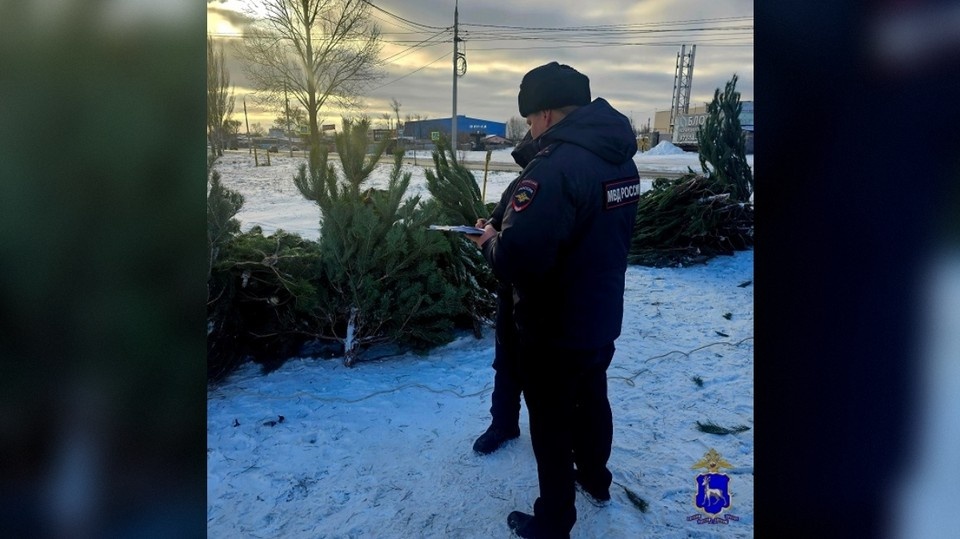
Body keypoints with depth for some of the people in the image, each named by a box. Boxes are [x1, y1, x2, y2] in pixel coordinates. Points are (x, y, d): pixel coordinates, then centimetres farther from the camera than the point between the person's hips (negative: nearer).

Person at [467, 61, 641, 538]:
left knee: (552, 423, 10)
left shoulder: (554, 166, -28)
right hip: (602, 317, 9)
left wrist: (490, 242, -12)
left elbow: (517, 260, -35)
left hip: (555, 330, -8)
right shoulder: (621, 159, 1)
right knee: (592, 398, 28)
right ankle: (595, 478, 51)